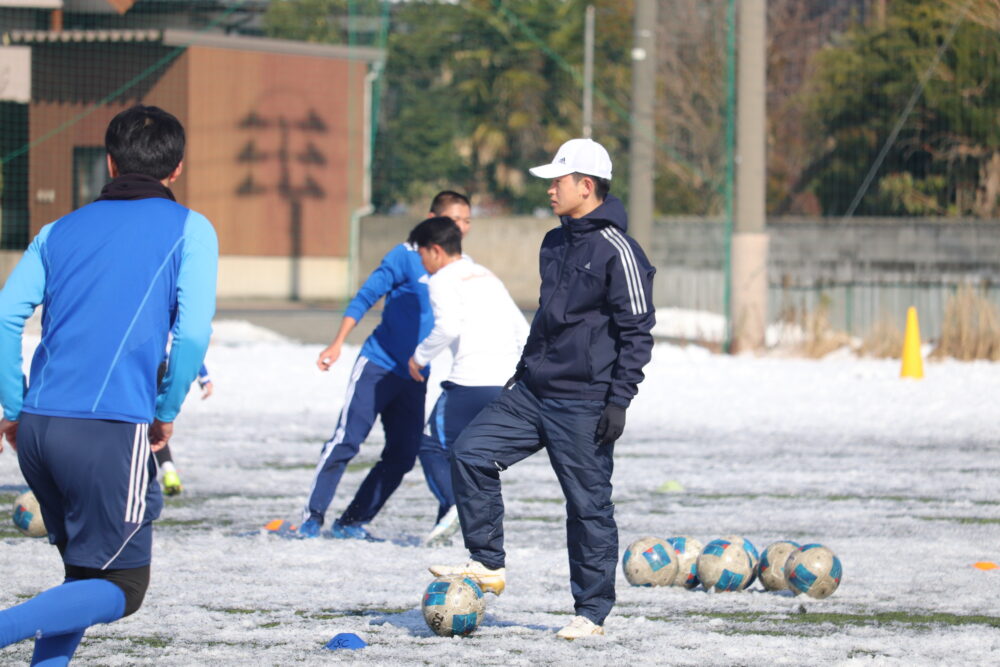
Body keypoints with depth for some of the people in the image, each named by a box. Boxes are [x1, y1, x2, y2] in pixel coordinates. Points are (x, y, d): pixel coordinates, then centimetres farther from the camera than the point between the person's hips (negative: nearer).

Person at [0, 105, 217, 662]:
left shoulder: (62, 231, 17)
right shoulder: (189, 229, 4)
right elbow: (193, 333, -7)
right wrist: (167, 413, 5)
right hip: (112, 430, -6)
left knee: (86, 572, 21)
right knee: (122, 588, 2)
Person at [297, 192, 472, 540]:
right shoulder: (407, 257, -7)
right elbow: (365, 297, -7)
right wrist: (337, 344, -14)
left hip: (415, 379, 6)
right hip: (378, 366, -6)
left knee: (402, 456, 0)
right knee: (346, 440, -12)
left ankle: (352, 522, 9)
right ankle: (312, 517, -7)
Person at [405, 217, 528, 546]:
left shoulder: (443, 280, 1)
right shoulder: (487, 277, 25)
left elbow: (449, 326, -17)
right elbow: (522, 330, 24)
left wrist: (420, 356, -3)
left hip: (470, 382, -7)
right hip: (508, 383, 7)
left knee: (432, 447, 4)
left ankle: (453, 506, -19)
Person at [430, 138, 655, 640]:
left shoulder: (616, 251, -12)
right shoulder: (555, 244, 14)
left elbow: (637, 332, -13)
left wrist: (619, 400, -17)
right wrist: (524, 368, 24)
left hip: (583, 405, -8)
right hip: (532, 392, 8)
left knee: (589, 505, -2)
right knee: (471, 452, -3)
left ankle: (592, 612, 6)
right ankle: (487, 564, 6)